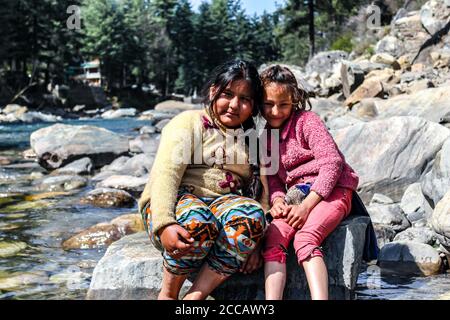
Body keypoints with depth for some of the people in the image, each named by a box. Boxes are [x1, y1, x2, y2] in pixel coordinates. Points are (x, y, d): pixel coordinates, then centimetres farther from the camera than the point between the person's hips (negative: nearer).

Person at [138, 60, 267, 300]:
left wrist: (252, 243, -8)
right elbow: (165, 173, -11)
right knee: (197, 222, -39)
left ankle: (195, 297, -27)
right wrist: (164, 224, -29)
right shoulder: (189, 122, 5)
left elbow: (258, 189, 8)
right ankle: (168, 293, -14)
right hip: (179, 199, -3)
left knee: (252, 215, -32)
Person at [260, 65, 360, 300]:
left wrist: (306, 205, -19)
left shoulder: (306, 121, -3)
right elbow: (272, 177, 13)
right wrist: (277, 200, -12)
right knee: (273, 237, -22)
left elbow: (332, 163, -13)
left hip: (331, 191, -5)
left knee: (305, 238, -31)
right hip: (297, 197, 5)